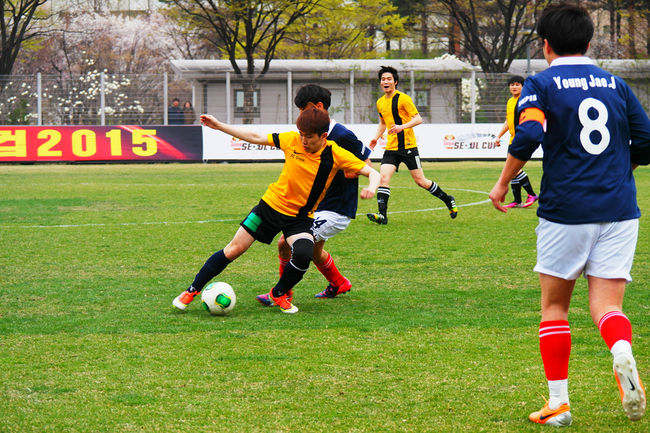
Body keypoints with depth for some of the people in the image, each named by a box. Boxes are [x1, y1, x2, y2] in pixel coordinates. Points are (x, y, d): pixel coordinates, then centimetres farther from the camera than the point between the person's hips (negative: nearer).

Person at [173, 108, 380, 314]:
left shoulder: (336, 155, -15)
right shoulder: (292, 141, -12)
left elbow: (373, 173, -14)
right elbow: (256, 137, -1)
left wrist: (371, 188, -37)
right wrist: (218, 126, -2)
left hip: (301, 217, -1)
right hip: (272, 204, 1)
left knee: (303, 255, -27)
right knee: (234, 249, -1)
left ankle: (279, 294, 3)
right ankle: (192, 291, 15)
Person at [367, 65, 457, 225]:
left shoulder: (403, 98, -9)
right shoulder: (380, 102, 13)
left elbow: (418, 119, -14)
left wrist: (402, 127, -29)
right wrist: (376, 137, 12)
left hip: (408, 146, -5)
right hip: (391, 148, 5)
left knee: (420, 181, 0)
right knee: (383, 177, -14)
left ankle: (448, 200, 21)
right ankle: (382, 215, -17)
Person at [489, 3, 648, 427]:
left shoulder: (542, 84, -1)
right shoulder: (615, 84, 10)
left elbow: (528, 137, -17)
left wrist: (503, 184, -4)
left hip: (566, 211, -2)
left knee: (555, 306, 13)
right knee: (607, 305, 1)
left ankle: (558, 403, 11)